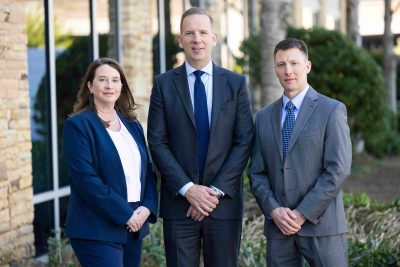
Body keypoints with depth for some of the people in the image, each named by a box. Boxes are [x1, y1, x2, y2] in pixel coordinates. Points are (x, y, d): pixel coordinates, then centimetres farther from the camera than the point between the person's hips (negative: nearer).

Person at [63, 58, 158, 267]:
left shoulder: (132, 125, 15)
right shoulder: (78, 125, -5)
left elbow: (148, 171, 14)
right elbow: (86, 178, -14)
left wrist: (147, 207, -4)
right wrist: (124, 215, -16)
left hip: (134, 227, 6)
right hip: (98, 231, -6)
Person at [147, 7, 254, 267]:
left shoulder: (236, 83, 6)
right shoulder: (164, 84, 4)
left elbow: (245, 141, 0)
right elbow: (157, 142, -1)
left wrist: (217, 190, -9)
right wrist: (187, 188, -11)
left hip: (224, 202, 1)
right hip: (179, 201, 0)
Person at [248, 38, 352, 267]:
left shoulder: (332, 111, -2)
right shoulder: (264, 117, 12)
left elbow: (338, 170, -9)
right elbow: (257, 173, 11)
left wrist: (303, 214, -12)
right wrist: (273, 210, -6)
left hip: (321, 225, -4)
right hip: (278, 228, 4)